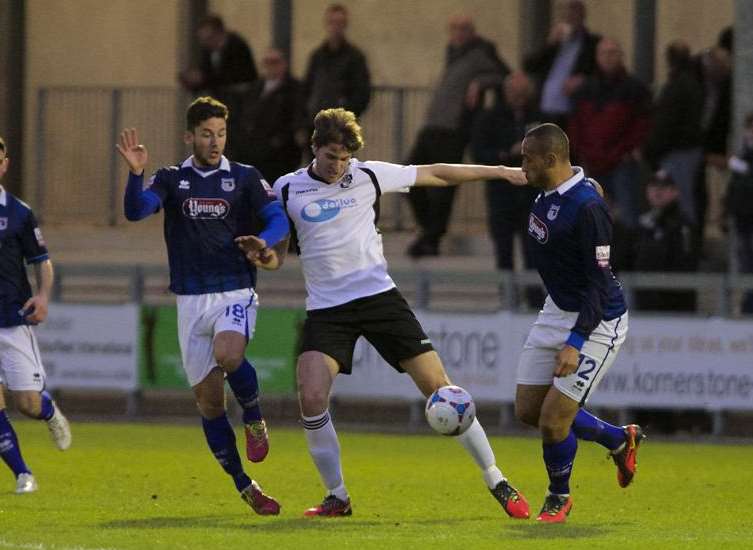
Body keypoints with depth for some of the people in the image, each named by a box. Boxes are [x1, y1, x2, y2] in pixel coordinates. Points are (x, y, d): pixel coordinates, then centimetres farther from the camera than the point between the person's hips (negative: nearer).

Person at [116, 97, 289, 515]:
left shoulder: (245, 178, 4)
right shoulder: (171, 179, 6)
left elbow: (278, 218, -5)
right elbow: (135, 210, -10)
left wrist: (267, 242, -27)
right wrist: (135, 173, -28)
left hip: (236, 295, -2)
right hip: (191, 301, 2)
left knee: (227, 355, -33)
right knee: (208, 401, 1)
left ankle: (255, 421, -5)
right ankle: (244, 486, 13)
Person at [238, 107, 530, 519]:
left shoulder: (368, 176, 1)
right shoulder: (287, 189, 1)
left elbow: (435, 174, 9)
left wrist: (499, 172, 10)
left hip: (378, 296, 0)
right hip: (326, 310, 0)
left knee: (438, 387, -5)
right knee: (311, 399, -19)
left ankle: (496, 482, 6)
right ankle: (338, 497, 0)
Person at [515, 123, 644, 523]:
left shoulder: (586, 208, -27)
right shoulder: (547, 192, 0)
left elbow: (598, 283, -25)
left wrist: (575, 343, -29)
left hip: (596, 321, -9)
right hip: (557, 310, 9)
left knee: (553, 419, -9)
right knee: (528, 410, 9)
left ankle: (559, 498, 18)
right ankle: (620, 440, 29)